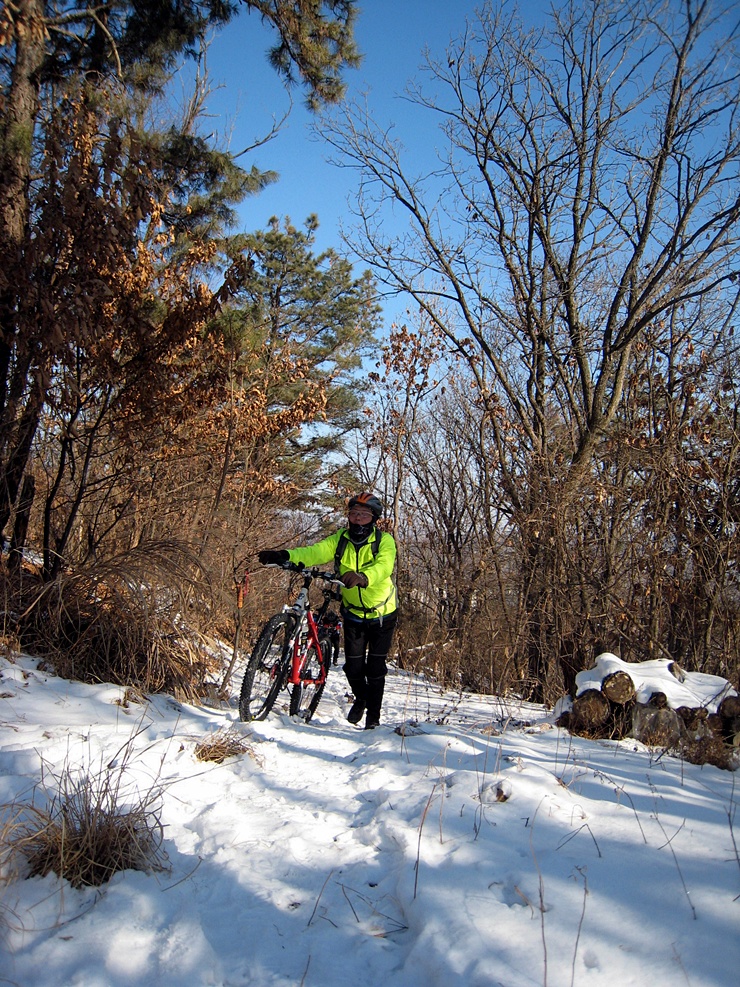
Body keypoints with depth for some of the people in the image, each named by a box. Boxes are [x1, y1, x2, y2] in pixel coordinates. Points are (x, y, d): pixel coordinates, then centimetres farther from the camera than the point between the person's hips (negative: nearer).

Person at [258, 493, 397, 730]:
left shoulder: (384, 541, -17)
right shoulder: (340, 540, -7)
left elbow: (383, 566, -38)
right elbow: (315, 552, -24)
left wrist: (362, 577, -60)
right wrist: (285, 555, -43)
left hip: (382, 614, -3)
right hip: (353, 613, 3)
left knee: (376, 666, -2)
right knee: (353, 664, 3)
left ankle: (374, 715, 17)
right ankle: (360, 698, 35)